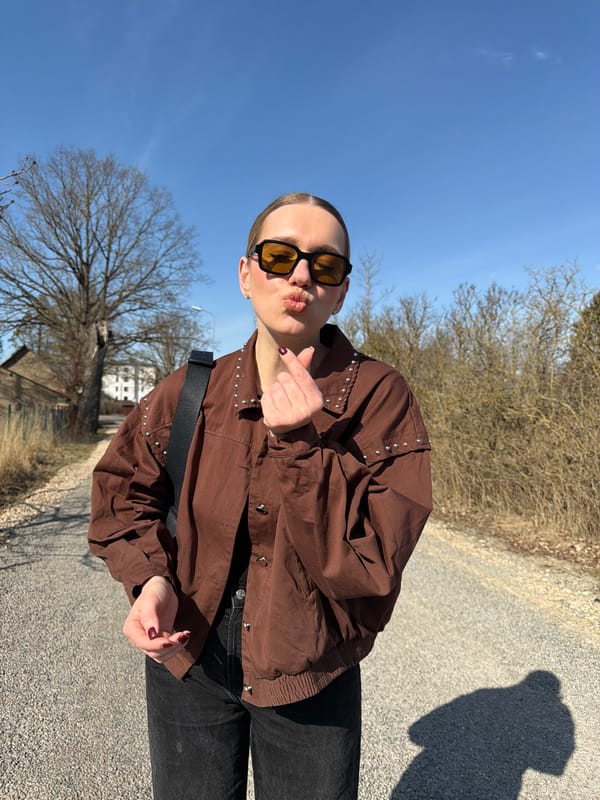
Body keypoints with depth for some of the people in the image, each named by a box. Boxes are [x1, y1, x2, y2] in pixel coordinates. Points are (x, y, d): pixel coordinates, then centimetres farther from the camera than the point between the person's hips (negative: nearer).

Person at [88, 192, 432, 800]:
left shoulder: (379, 396, -17)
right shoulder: (191, 394, -11)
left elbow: (372, 559, -22)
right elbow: (121, 488, 5)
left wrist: (299, 444, -33)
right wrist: (150, 577, -12)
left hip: (312, 677, -1)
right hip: (187, 660, 2)